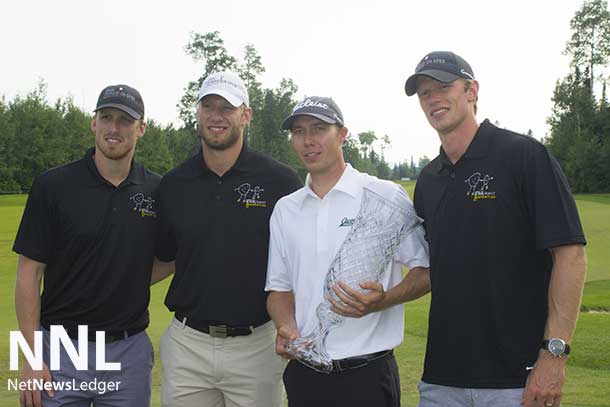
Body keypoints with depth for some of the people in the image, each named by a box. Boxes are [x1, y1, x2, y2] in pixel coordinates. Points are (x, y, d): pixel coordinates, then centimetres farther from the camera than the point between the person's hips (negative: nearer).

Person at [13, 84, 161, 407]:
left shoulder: (156, 190, 2)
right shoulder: (52, 186, -5)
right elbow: (29, 274, -5)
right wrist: (31, 357, -10)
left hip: (131, 350, 2)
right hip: (61, 346, -2)